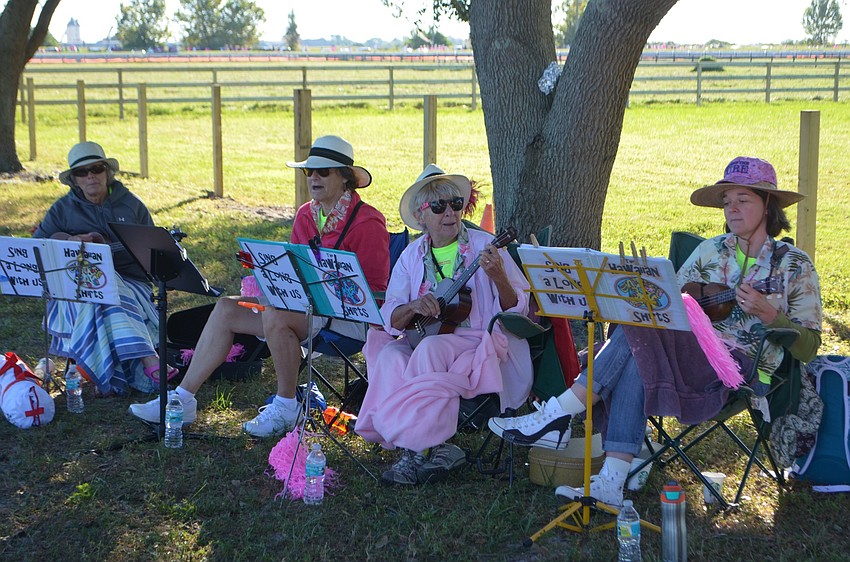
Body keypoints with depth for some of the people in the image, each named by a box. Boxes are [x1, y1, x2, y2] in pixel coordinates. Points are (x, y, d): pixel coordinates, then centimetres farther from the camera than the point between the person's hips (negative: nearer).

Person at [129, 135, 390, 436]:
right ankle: (182, 400, -3)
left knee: (275, 315, -34)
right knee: (226, 309, -5)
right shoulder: (306, 215, 13)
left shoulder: (367, 222, -11)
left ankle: (286, 409, -17)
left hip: (349, 315, -8)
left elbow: (372, 287, -13)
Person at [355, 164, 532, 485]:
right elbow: (389, 318, 3)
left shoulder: (484, 246, -1)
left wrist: (499, 277, -25)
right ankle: (432, 448, -24)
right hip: (424, 340, 5)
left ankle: (419, 447, -24)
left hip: (480, 343, -4)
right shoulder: (412, 256, 10)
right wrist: (413, 307, -19)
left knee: (430, 349, -33)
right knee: (390, 356, -26)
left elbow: (519, 309, -5)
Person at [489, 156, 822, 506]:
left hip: (747, 373, -5)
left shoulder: (795, 266, 5)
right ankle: (612, 484, -34)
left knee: (636, 336, -26)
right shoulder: (711, 251, 18)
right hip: (695, 356, 5)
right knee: (635, 364, -31)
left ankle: (557, 417, -22)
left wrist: (767, 313, -16)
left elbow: (809, 348, 0)